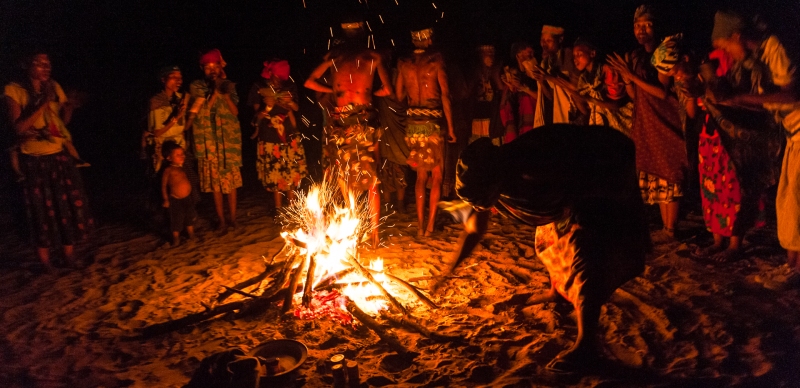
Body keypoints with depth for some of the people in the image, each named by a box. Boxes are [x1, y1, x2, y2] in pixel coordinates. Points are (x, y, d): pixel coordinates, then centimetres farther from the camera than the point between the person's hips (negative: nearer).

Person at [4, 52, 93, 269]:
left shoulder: (54, 88, 4)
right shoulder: (14, 91, -9)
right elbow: (19, 127, -17)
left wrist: (68, 109, -8)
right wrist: (43, 105, -22)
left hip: (60, 157, 4)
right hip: (34, 160, -4)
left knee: (70, 206, 6)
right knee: (42, 212, 4)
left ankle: (69, 256, 23)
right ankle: (45, 264, 19)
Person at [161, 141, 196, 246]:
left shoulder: (184, 168, 5)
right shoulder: (169, 170, -12)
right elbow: (164, 185, -10)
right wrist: (166, 199, -11)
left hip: (188, 198, 5)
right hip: (175, 200, -5)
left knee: (190, 218, 18)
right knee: (176, 221, 5)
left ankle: (191, 236, 37)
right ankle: (176, 239, 22)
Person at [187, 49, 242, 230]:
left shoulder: (229, 86, 7)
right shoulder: (196, 87, 2)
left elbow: (235, 111, -2)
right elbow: (201, 112, -10)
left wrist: (225, 93, -13)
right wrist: (215, 91, -14)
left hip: (229, 137, 1)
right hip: (208, 139, -1)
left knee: (231, 180, 3)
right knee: (215, 181, 1)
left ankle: (233, 218, 13)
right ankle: (221, 220, 10)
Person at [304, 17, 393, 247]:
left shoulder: (333, 56, 8)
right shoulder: (373, 57, 4)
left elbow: (310, 82, 7)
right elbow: (387, 90, 2)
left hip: (338, 122, 2)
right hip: (364, 121, -1)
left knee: (344, 177, 14)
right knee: (371, 180, 6)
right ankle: (374, 233, 3)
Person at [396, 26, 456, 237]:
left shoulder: (404, 64, 4)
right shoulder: (436, 62, -5)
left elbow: (399, 95, 9)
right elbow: (445, 96, -8)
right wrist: (450, 127, -5)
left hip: (413, 123, 3)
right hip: (433, 123, -3)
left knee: (421, 176, 13)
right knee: (436, 176, 6)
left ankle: (420, 225, 9)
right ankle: (430, 225, 1)